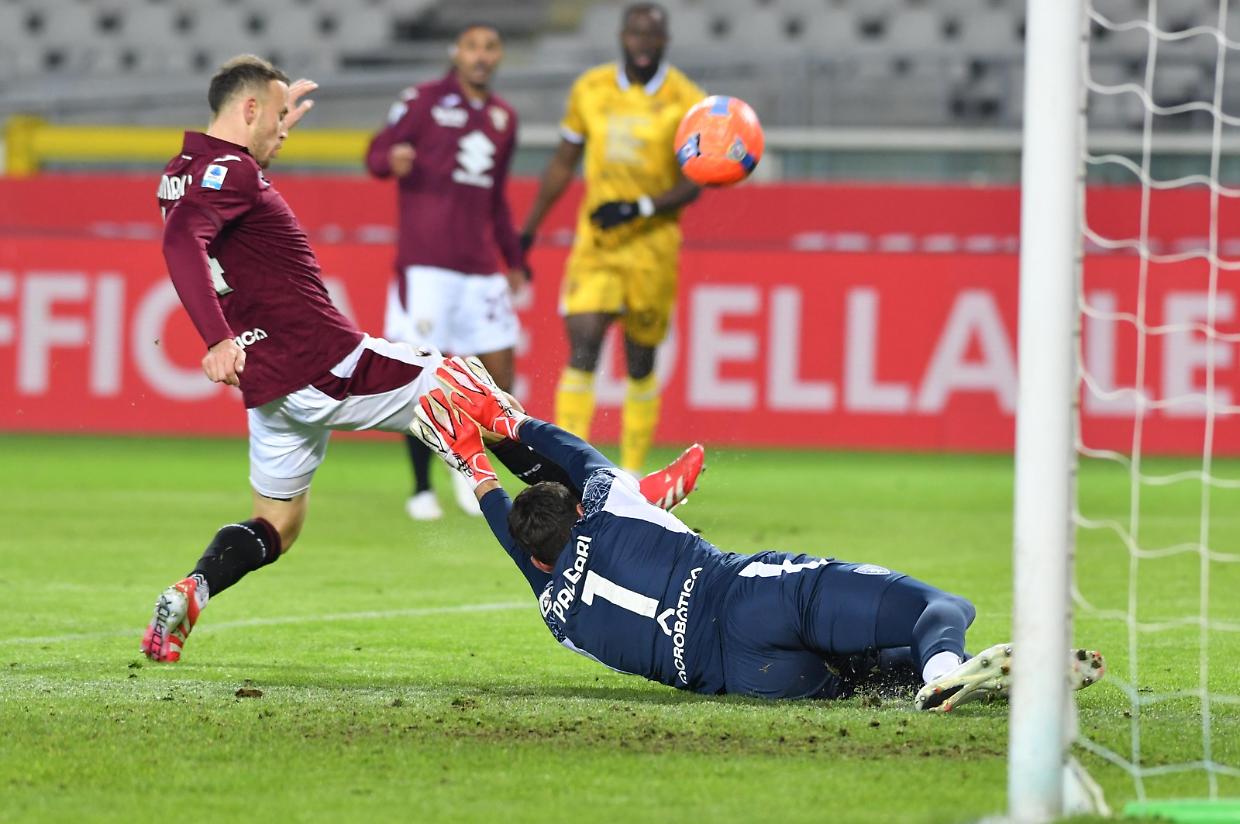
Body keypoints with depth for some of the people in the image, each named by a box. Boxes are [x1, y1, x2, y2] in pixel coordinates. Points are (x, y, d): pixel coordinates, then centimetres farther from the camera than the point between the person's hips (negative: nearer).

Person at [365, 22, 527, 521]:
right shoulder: (424, 101, 1)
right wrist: (393, 159, -26)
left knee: (499, 374, 1)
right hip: (425, 263, -5)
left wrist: (515, 261, 22)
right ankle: (421, 489, 4)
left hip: (481, 268, 5)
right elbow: (377, 154, -2)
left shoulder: (503, 118, 17)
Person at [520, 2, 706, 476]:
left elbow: (692, 184, -5)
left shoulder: (686, 101, -5)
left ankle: (631, 476, 20)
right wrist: (527, 232, 12)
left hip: (652, 246, -1)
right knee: (582, 348, -14)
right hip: (594, 242, 1)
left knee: (640, 363, 7)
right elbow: (563, 164, 13)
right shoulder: (591, 90, 4)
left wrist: (639, 208, -20)